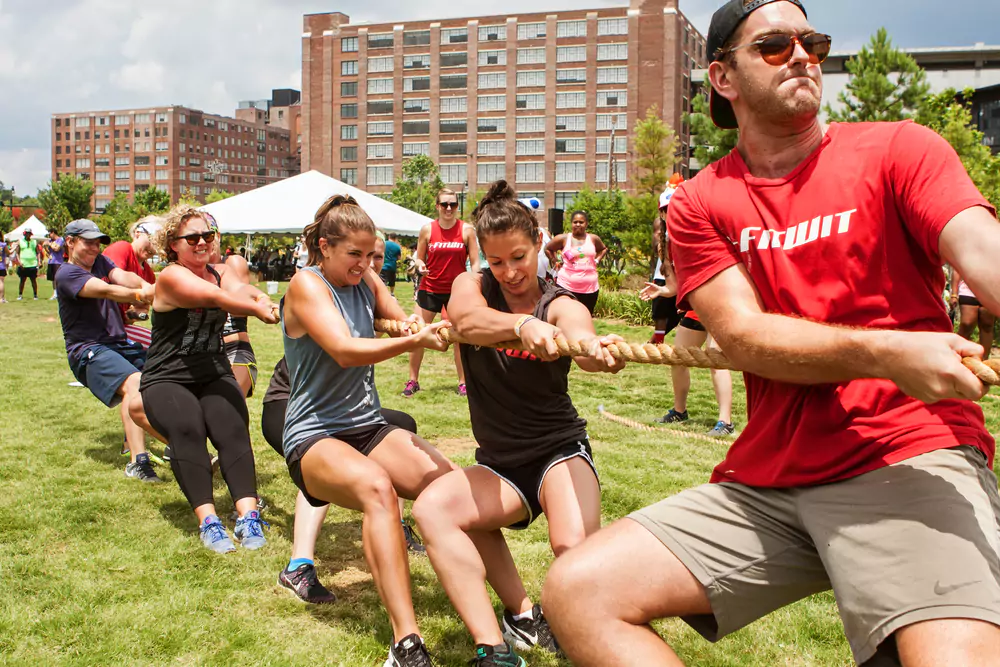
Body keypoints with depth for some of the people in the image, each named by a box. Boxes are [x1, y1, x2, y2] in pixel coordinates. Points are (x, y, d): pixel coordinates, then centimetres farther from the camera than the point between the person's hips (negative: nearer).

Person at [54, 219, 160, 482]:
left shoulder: (101, 262, 15)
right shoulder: (66, 275, -7)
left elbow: (122, 276, -7)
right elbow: (105, 290, -25)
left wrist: (145, 286, -29)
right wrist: (138, 295, -41)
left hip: (120, 343, 8)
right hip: (87, 350, -8)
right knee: (134, 383, -31)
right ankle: (137, 461, -38)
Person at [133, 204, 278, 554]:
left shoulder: (221, 272, 9)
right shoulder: (172, 276, -7)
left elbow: (238, 289, -15)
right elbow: (217, 297, -24)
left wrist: (258, 296, -39)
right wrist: (259, 309, -38)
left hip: (215, 376, 4)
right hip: (167, 380, -4)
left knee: (233, 429, -24)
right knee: (187, 427, -32)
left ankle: (249, 516, -32)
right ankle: (207, 521, -34)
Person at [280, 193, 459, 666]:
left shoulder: (366, 281, 10)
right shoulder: (307, 285, -9)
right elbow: (344, 351, -23)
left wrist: (417, 325, -5)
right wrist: (415, 341, -35)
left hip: (369, 428, 7)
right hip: (314, 437, -6)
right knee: (377, 487, -38)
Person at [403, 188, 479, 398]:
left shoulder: (467, 230, -3)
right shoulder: (427, 229, 0)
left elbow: (475, 263, -1)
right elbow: (419, 258, 7)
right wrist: (420, 266, -16)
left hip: (457, 290, -1)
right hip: (429, 288, 1)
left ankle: (463, 382, 16)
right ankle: (413, 381, 12)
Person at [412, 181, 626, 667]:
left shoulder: (561, 306, -7)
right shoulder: (472, 286, -1)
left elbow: (581, 337, -34)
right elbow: (468, 321, -28)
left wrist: (598, 351, -60)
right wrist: (523, 324, -51)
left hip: (559, 450, -2)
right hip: (499, 465, 3)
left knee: (575, 550, -31)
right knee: (431, 508, -26)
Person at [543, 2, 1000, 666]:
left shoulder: (898, 150, 3)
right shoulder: (700, 204, 9)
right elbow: (744, 335, -5)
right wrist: (887, 353, -22)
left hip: (911, 458, -3)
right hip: (766, 479, 4)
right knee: (577, 590, -7)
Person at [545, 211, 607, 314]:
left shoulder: (594, 239, 5)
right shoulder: (563, 238, -3)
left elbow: (604, 249, 25)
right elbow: (548, 249, 11)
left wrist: (597, 260, 9)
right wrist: (558, 261, 2)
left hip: (590, 287, 3)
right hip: (566, 286, -3)